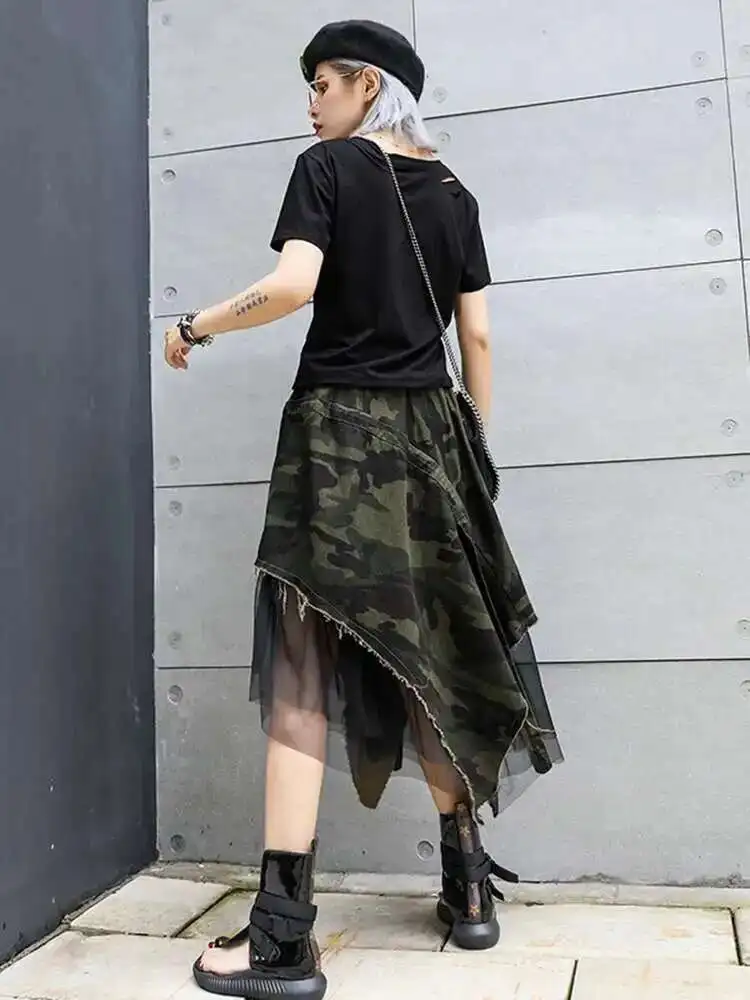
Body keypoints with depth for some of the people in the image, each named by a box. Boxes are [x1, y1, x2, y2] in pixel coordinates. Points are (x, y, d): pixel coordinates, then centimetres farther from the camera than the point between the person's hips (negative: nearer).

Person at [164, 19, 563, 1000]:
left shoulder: (328, 168, 1)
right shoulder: (454, 193, 15)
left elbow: (292, 285, -16)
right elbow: (477, 338, 10)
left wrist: (194, 327, 0)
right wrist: (474, 451, 15)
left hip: (337, 431, -5)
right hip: (428, 435, 6)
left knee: (301, 668, -6)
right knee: (429, 656, 12)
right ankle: (468, 885, 22)